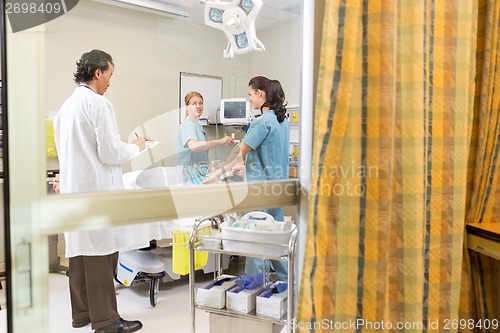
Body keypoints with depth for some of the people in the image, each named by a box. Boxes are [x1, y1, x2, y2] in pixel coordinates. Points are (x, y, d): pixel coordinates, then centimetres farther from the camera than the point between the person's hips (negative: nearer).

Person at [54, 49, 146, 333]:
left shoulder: (67, 105, 13)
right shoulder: (99, 104, -13)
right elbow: (110, 153, -16)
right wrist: (136, 147, 1)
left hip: (74, 189, 9)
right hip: (97, 189, -9)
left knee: (80, 252, 14)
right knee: (101, 255, -2)